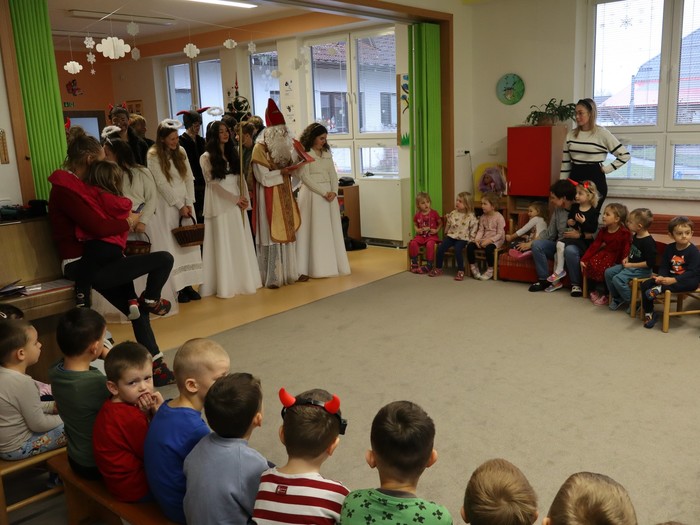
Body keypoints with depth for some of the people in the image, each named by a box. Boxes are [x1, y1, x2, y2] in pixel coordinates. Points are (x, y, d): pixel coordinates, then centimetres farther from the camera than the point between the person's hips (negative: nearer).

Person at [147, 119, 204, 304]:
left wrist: (189, 204, -5)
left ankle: (188, 285, 8)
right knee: (171, 247, -3)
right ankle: (176, 288, -1)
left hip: (185, 203, 5)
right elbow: (162, 184, -12)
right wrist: (180, 206, -12)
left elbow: (189, 178, 5)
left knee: (189, 244, 3)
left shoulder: (181, 152, 7)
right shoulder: (153, 155, -8)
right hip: (167, 206, -5)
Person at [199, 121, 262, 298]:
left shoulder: (233, 154, 14)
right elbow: (213, 183, -9)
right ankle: (226, 284, 1)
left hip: (237, 204, 5)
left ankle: (243, 280, 13)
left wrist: (244, 198, -7)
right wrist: (235, 199, -12)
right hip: (220, 204, -5)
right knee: (223, 244, -3)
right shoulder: (206, 158, -3)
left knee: (241, 242, 6)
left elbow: (241, 178, 9)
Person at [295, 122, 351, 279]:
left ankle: (332, 265, 12)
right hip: (312, 194, -6)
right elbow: (305, 177, -11)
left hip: (329, 194, 6)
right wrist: (323, 193, -16)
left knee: (332, 230, 6)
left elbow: (333, 174, 11)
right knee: (315, 230, -5)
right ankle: (317, 268, -2)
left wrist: (334, 191, -7)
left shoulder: (327, 153, 15)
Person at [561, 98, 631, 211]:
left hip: (595, 179, -4)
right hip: (575, 178, 4)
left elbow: (624, 155, -4)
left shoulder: (602, 133, -7)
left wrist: (606, 169, -7)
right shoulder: (571, 134, 7)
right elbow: (566, 162, 11)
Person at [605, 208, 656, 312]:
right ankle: (617, 298, 14)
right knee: (608, 272, 0)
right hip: (630, 265, 9)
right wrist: (627, 258, 6)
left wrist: (631, 265, -19)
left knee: (618, 279, -25)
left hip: (642, 270, -9)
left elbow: (650, 263, -24)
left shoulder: (648, 242, -22)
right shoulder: (635, 236, 6)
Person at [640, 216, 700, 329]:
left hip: (689, 279, -5)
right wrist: (661, 277, -17)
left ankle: (660, 289, -37)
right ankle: (649, 313, -1)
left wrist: (674, 280, -29)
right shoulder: (669, 248, 5)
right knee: (645, 285, -10)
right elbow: (663, 266, 6)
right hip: (670, 277, 5)